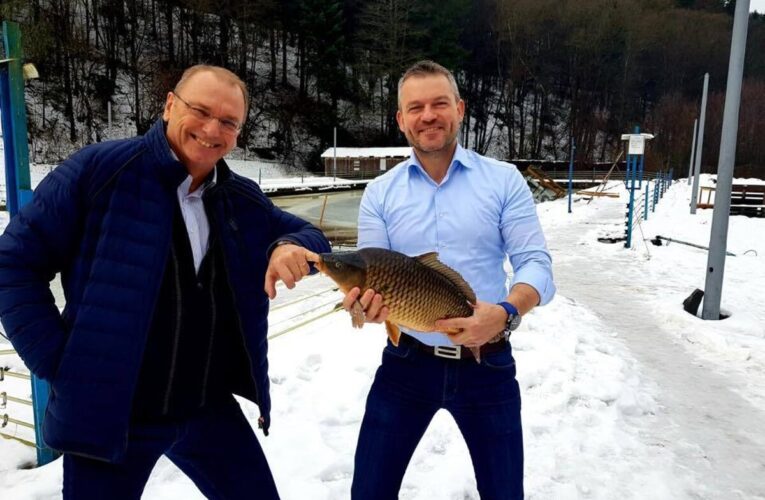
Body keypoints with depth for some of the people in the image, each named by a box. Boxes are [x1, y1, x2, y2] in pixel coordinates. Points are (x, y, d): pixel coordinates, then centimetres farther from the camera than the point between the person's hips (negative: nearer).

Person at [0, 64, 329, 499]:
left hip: (212, 409, 5)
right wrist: (58, 364, -13)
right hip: (106, 412, -4)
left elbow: (310, 236, 13)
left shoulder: (245, 201, 4)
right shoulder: (99, 169, -11)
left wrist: (293, 247, -12)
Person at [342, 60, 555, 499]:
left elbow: (536, 264, -9)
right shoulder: (380, 192, 1)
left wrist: (506, 313, -29)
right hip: (406, 361, 1)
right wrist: (366, 302, -25)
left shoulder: (505, 180, -3)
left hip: (487, 364, 0)